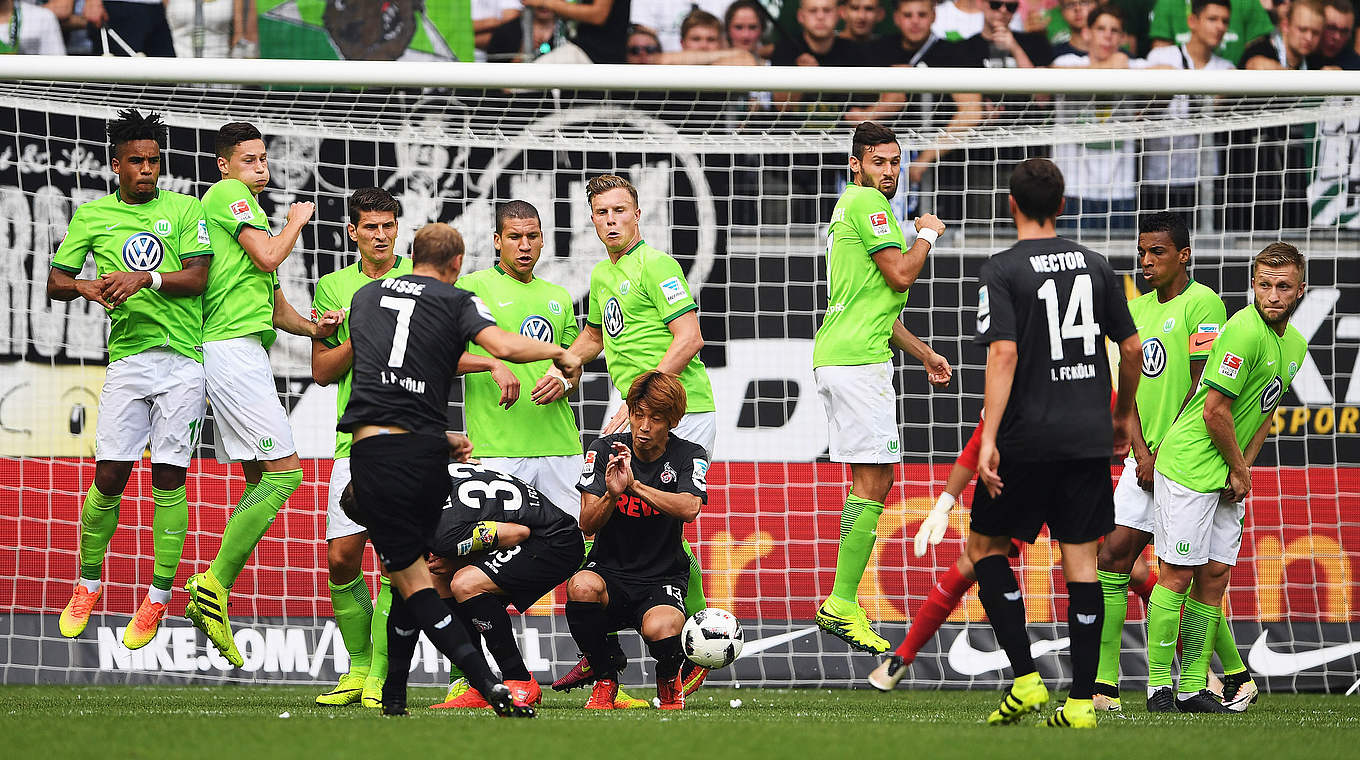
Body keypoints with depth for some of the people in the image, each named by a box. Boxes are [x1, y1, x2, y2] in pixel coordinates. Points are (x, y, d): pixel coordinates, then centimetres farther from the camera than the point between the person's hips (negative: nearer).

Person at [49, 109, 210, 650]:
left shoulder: (184, 209, 7)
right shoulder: (92, 216, 12)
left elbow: (197, 277, -3)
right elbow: (54, 282, 13)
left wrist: (146, 278, -20)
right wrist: (83, 286, -9)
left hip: (183, 357, -1)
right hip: (126, 358, 1)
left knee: (169, 477, -3)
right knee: (109, 476, -5)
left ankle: (160, 596, 5)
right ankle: (88, 583, 15)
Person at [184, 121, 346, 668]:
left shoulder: (246, 205, 26)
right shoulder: (227, 195, -3)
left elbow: (272, 304, 24)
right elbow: (268, 256, -14)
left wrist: (311, 327, 6)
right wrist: (295, 222, 5)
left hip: (247, 353, 10)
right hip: (232, 351, -10)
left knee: (261, 481, 8)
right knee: (284, 471, -14)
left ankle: (213, 597, 4)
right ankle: (214, 584, -15)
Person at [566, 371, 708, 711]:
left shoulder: (689, 456, -2)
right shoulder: (605, 449, 0)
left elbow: (689, 509, -23)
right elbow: (587, 524, -8)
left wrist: (636, 486, -32)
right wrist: (611, 495, -29)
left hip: (663, 580, -1)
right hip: (610, 571, 1)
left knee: (661, 629, -35)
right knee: (582, 587, -35)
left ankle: (669, 680, 5)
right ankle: (606, 681, -9)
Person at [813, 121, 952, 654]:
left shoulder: (851, 208, 23)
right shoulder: (866, 201, -9)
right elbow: (901, 275, -16)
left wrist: (923, 353, 33)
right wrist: (928, 235, 2)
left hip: (836, 360, 11)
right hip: (857, 361, -11)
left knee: (867, 480, 13)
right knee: (874, 480, -11)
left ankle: (843, 605, 12)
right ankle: (842, 604, -13)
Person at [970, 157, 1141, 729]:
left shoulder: (1001, 271, -7)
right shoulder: (1093, 264, 8)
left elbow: (1004, 354, -17)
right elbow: (1131, 347, 11)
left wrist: (989, 439, -20)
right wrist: (1123, 414, 27)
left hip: (1028, 439, -4)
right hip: (1089, 436, 4)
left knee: (985, 546, 12)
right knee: (1080, 560, 6)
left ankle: (1025, 677, -1)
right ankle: (1081, 701, 2)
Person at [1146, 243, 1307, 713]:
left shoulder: (1294, 345, 10)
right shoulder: (1244, 331, -19)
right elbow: (1215, 410, -20)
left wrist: (1244, 467, 6)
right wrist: (1239, 470, -8)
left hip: (1230, 477, 8)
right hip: (1189, 467, -8)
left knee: (1214, 577, 7)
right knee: (1178, 574, -6)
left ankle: (1194, 687, 11)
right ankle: (1158, 683, -1)